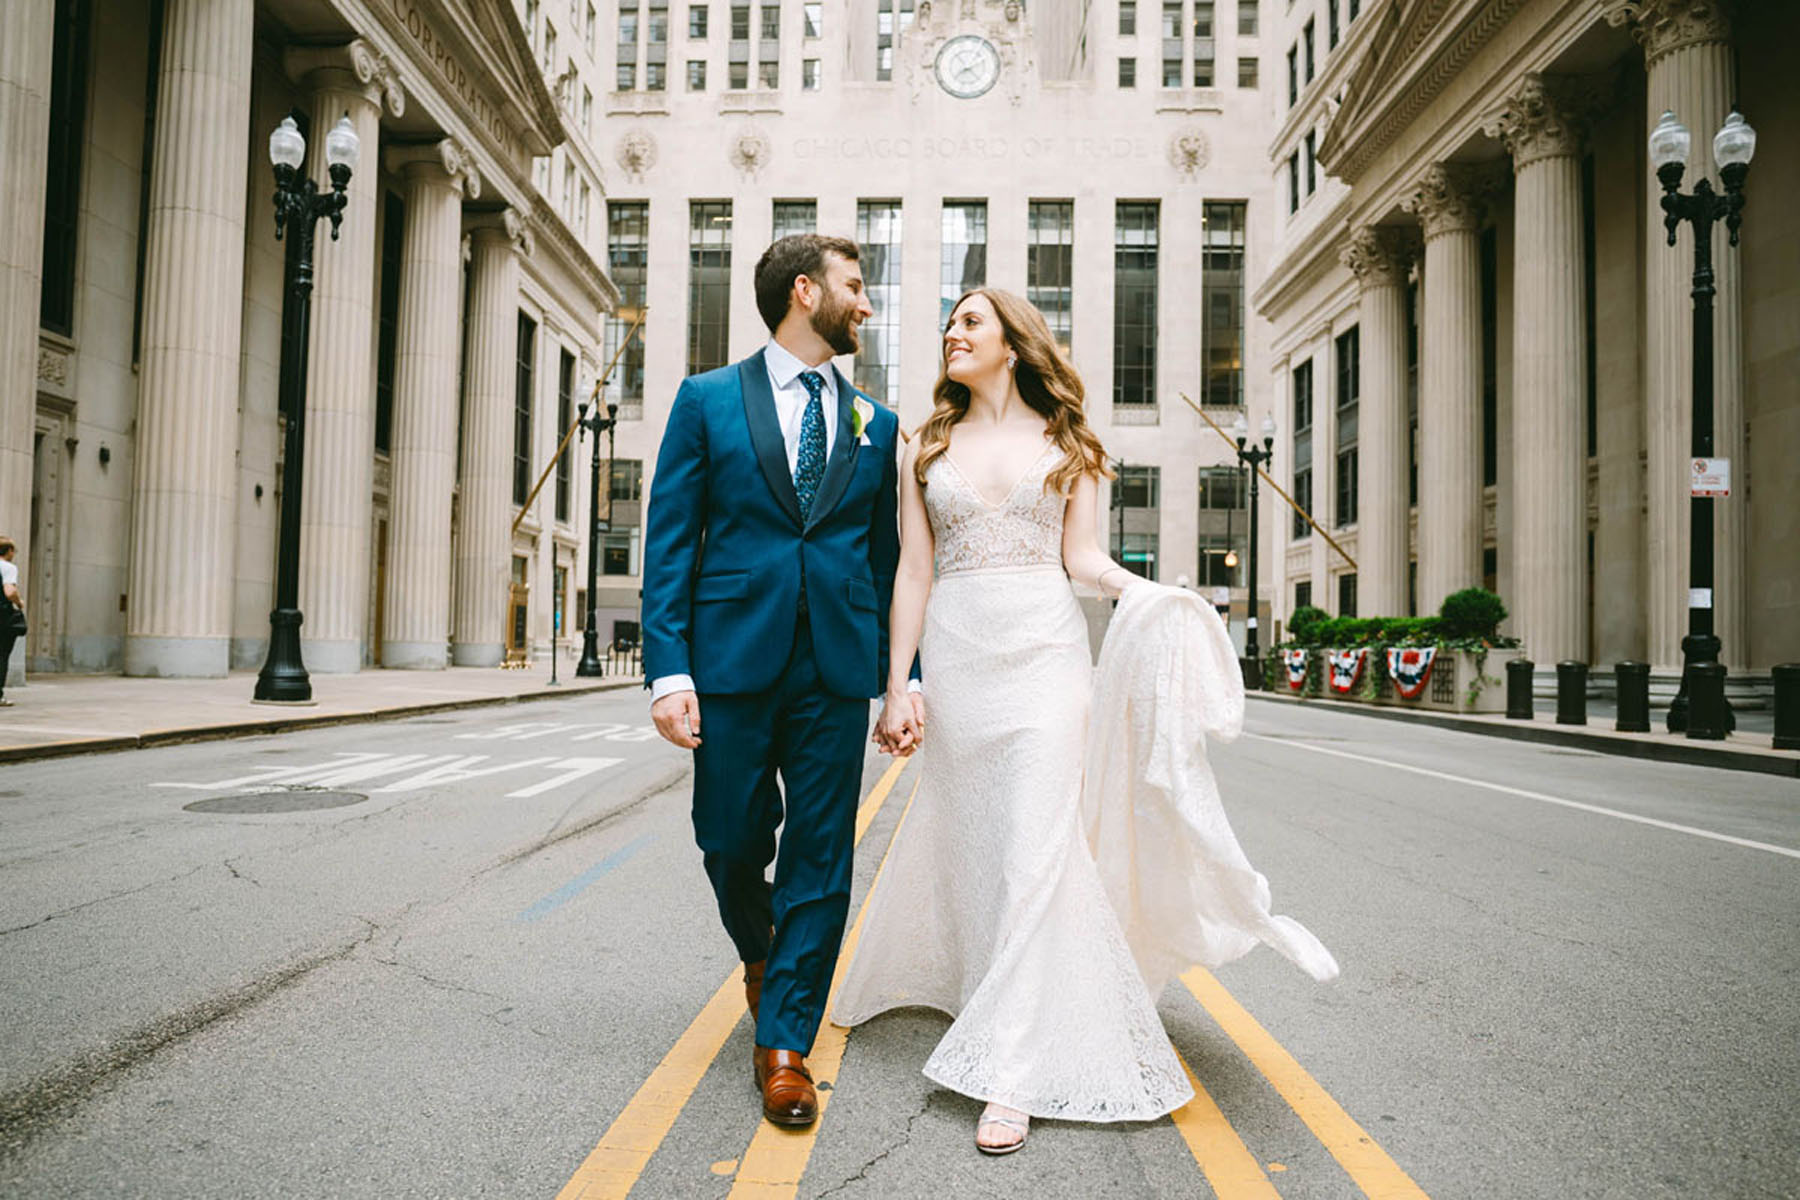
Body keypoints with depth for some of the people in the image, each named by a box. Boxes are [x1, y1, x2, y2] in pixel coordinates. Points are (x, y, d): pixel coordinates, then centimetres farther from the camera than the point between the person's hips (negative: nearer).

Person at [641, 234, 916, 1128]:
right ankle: (761, 954, 42)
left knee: (821, 857, 3)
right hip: (733, 660, -1)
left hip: (836, 668, 2)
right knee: (731, 845, 9)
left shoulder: (875, 424, 13)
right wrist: (668, 669, -10)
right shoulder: (708, 400, 5)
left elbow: (889, 560, 13)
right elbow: (669, 544, 0)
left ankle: (785, 1042, 17)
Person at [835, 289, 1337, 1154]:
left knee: (1036, 846, -9)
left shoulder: (1063, 443, 10)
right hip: (957, 653, 2)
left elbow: (1080, 555, 4)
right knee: (973, 844, 7)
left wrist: (1143, 591, -17)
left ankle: (1013, 1070, -6)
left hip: (1045, 650, -2)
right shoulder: (927, 450, 12)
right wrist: (895, 690, 1)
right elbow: (913, 572, 7)